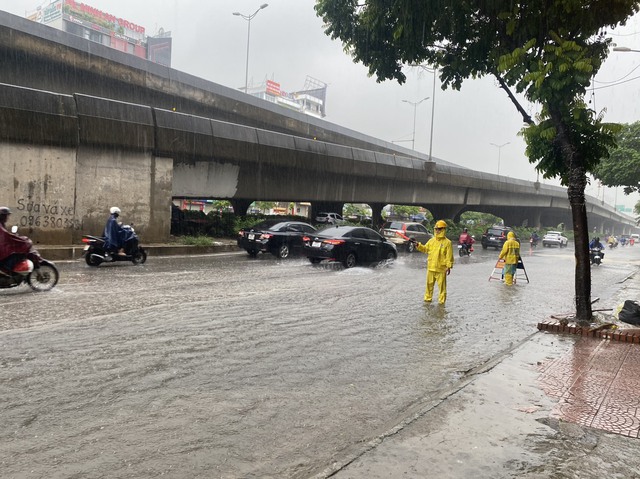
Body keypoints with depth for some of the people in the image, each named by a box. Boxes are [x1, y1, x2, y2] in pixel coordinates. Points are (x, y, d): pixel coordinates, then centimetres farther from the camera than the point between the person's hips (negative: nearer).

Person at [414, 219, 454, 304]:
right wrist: (417, 245, 2)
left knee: (442, 285, 2)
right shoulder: (432, 241, 9)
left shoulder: (447, 242, -7)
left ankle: (442, 300, 11)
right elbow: (425, 249, 16)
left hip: (441, 269, -5)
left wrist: (449, 266, -13)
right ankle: (428, 298, 26)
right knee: (429, 284, 14)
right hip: (431, 267, 5)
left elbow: (449, 256, -9)